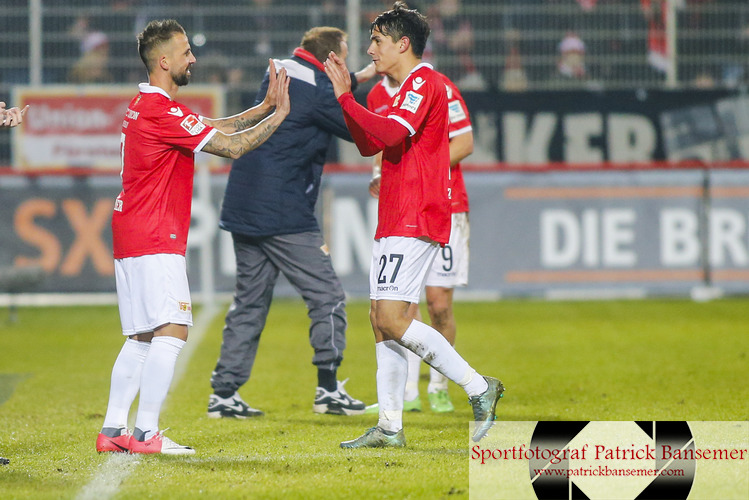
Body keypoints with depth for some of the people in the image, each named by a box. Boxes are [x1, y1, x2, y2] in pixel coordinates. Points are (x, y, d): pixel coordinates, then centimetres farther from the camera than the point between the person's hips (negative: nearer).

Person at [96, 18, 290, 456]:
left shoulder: (147, 105, 17)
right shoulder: (161, 111, -16)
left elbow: (218, 128, 21)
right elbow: (232, 147, -15)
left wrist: (265, 106, 12)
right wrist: (279, 114, -5)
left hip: (133, 238, 11)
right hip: (154, 240, -11)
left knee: (141, 338, 12)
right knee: (172, 332, -13)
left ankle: (113, 431, 11)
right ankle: (145, 433, -17)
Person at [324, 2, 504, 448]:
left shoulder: (424, 82, -10)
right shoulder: (408, 89, 22)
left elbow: (392, 134, -24)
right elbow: (369, 146, 25)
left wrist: (345, 97, -17)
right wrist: (347, 96, 16)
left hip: (415, 222, -10)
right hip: (396, 223, 10)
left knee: (392, 319, -16)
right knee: (382, 321, 6)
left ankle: (478, 387, -11)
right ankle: (390, 427, 6)